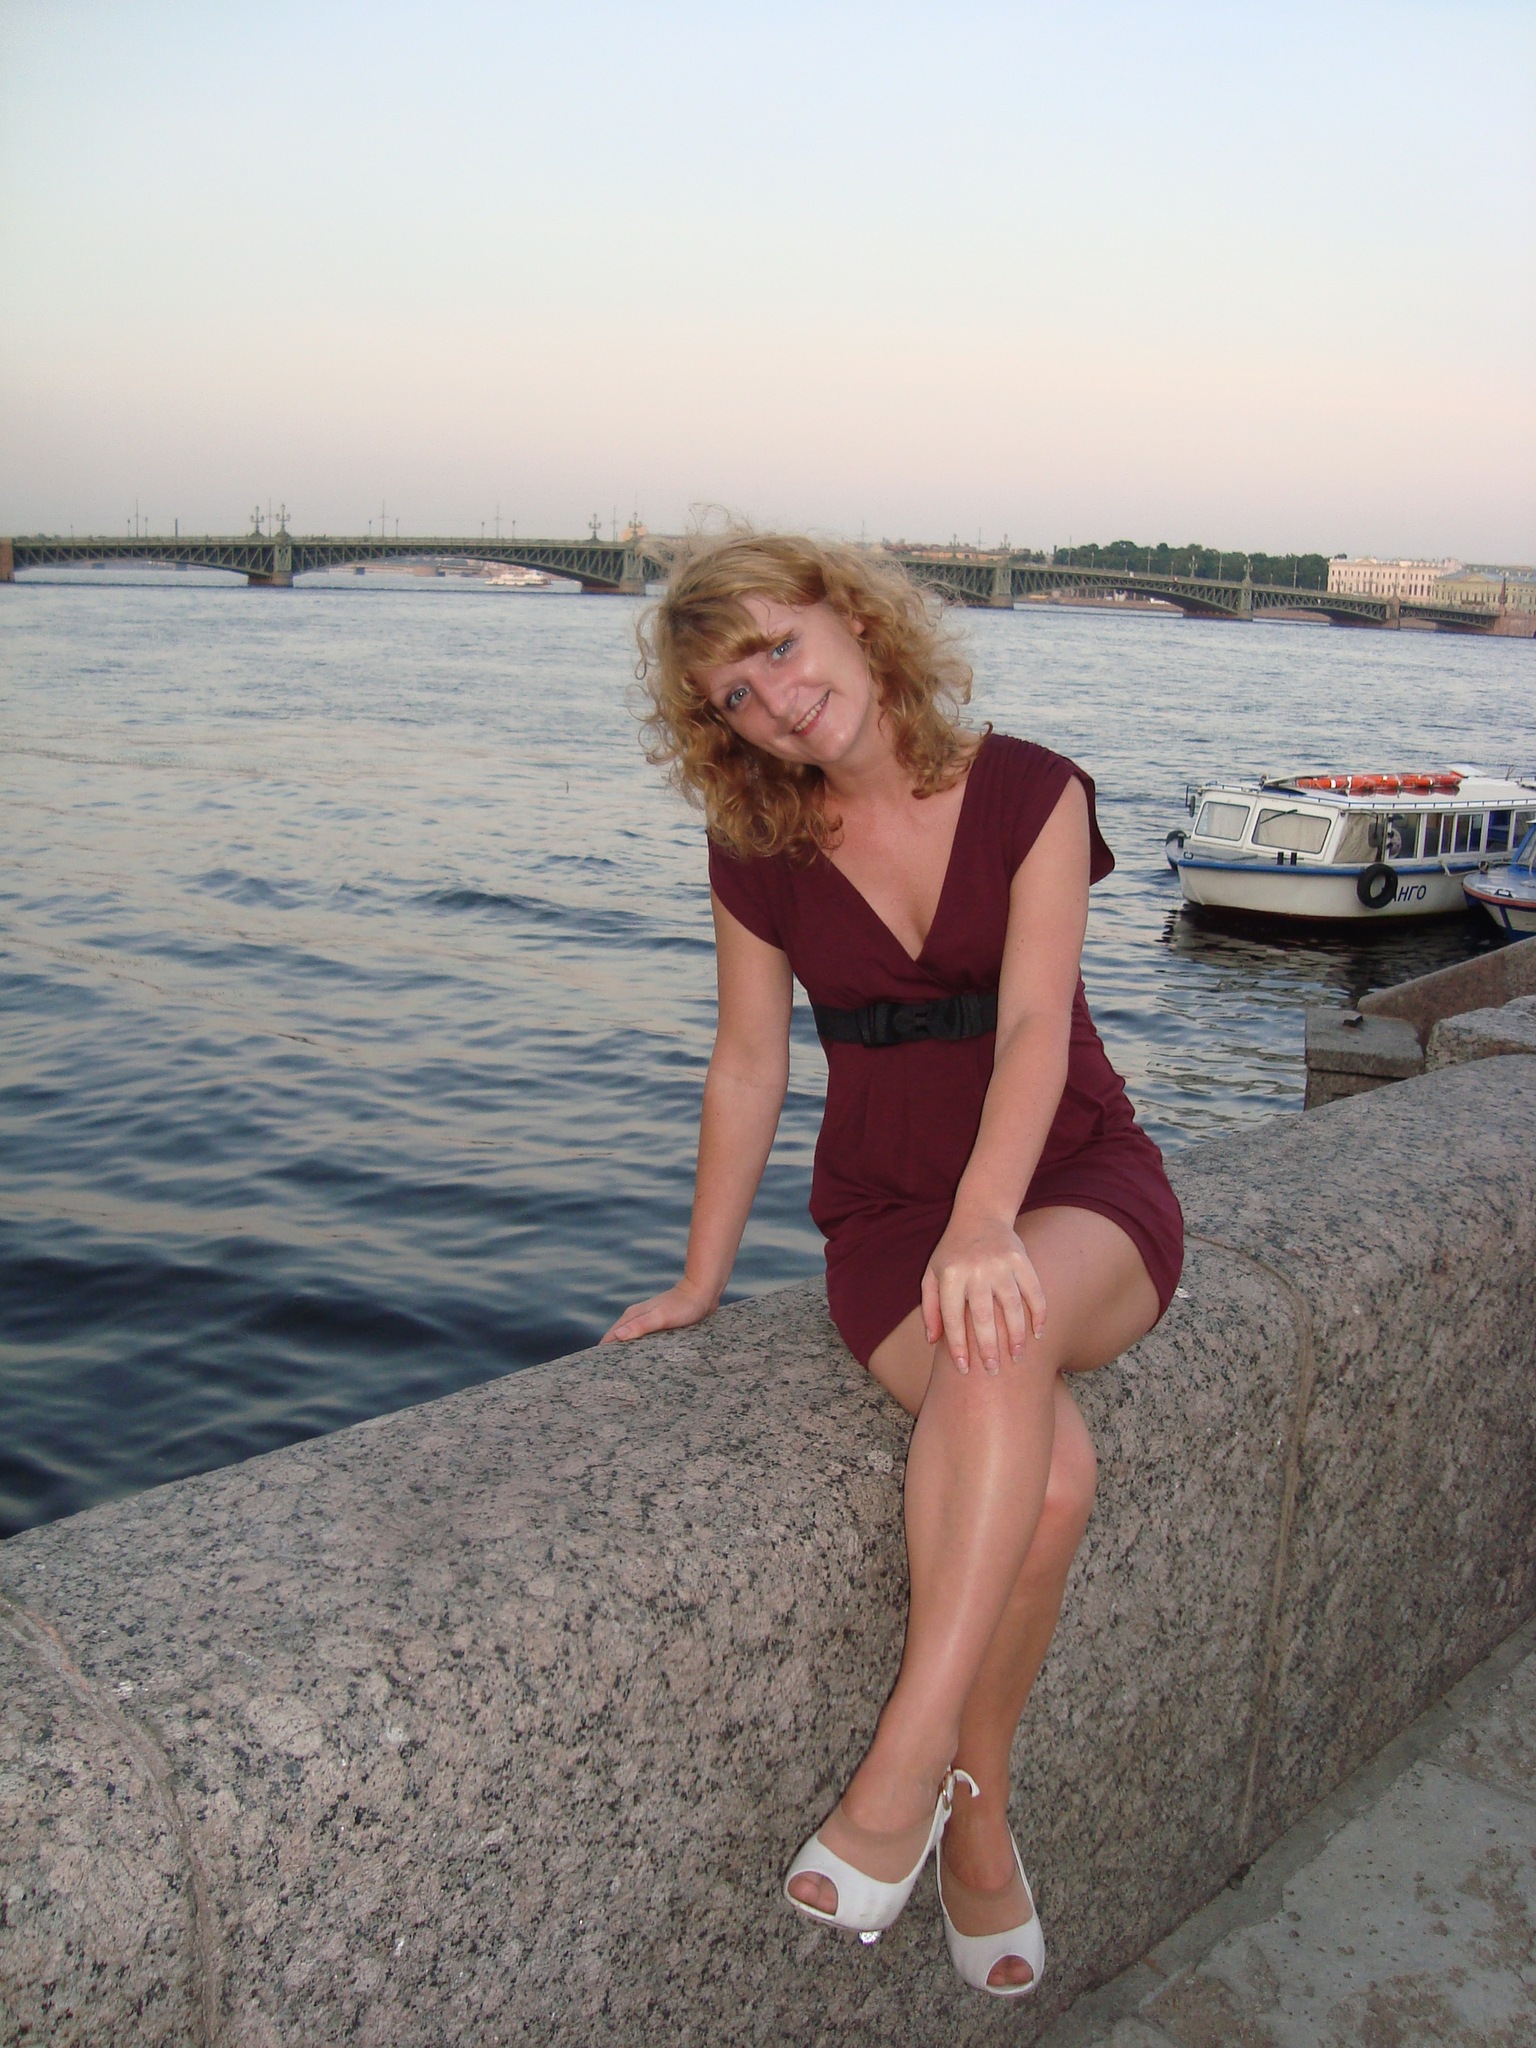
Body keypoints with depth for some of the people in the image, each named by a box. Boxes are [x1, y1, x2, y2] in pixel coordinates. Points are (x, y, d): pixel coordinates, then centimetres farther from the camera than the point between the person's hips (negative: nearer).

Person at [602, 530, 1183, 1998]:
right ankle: (972, 1815, -12)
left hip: (1078, 1191, 0)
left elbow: (1034, 1023, -17)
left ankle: (909, 1757, -30)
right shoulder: (756, 848, 0)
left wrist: (985, 1222, -33)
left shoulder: (1028, 793, -6)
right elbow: (749, 1069, 7)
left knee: (1005, 1338, -38)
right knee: (1046, 1468, -29)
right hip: (887, 1215, 1)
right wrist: (699, 1280, 10)